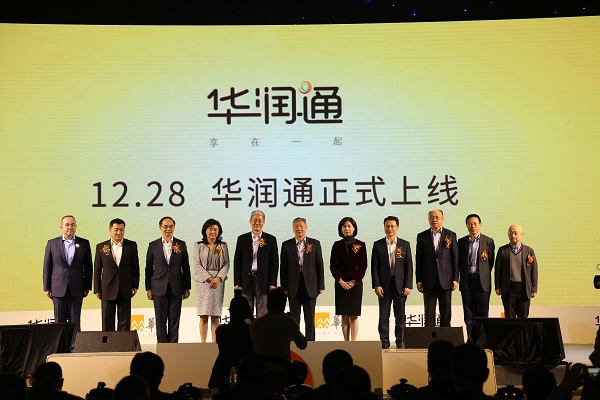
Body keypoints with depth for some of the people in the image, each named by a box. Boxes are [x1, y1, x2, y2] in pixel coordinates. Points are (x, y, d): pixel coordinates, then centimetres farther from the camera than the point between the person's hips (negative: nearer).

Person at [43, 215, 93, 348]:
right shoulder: (52, 243, 5)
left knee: (75, 320, 2)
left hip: (76, 288, 0)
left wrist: (87, 287, 3)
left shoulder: (84, 243, 6)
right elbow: (47, 266, 5)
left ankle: (75, 347, 6)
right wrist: (47, 287, 1)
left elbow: (88, 267, 7)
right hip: (58, 287, 0)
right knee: (59, 320, 4)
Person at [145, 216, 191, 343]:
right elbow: (148, 268, 7)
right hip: (159, 288, 0)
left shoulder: (181, 245, 6)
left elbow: (186, 267, 8)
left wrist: (187, 288, 5)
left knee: (174, 321, 3)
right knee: (160, 320, 3)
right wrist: (148, 289, 3)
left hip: (176, 288, 0)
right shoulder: (153, 246, 5)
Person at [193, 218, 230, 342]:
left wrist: (218, 278, -10)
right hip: (203, 281, -1)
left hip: (218, 282, 1)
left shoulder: (223, 246, 11)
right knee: (203, 315, -4)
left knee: (216, 316, -1)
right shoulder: (198, 245, 6)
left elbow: (226, 264, 6)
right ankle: (203, 343, -2)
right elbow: (197, 265, -1)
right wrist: (209, 279, -12)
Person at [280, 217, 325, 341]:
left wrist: (321, 285, -1)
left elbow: (319, 266, 4)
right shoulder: (286, 245, 6)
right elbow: (283, 267, 5)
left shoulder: (315, 244, 5)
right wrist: (284, 287, 0)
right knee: (294, 319, 6)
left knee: (310, 319, 3)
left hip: (310, 286, 0)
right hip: (293, 287, 1)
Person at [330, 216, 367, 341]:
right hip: (341, 284, 1)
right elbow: (332, 265, 4)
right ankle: (346, 342, 7)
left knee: (354, 315, -3)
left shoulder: (360, 245, 2)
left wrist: (354, 281, -9)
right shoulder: (337, 245, 6)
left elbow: (363, 266, 1)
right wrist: (340, 281, -8)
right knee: (344, 316, 3)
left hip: (356, 283, -1)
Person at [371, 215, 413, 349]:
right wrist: (376, 285, -7)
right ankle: (384, 342, 8)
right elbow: (374, 267, 2)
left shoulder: (405, 245, 5)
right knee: (384, 315, 2)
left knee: (400, 316, 4)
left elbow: (409, 267, 3)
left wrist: (408, 286, -5)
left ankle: (400, 342, 12)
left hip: (400, 284, 0)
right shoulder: (378, 245, 4)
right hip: (384, 285, 0)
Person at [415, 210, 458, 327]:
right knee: (429, 314, 2)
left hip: (445, 280, 0)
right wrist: (419, 280, 0)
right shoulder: (422, 236, 6)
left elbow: (455, 259, 4)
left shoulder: (451, 235, 5)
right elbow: (418, 260, 5)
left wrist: (455, 279, -2)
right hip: (429, 281, 0)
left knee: (446, 314, 4)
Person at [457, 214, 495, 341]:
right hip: (466, 282, 2)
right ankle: (471, 340, 10)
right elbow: (458, 262, 10)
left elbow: (491, 262, 6)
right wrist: (456, 279, 2)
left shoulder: (488, 241, 3)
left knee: (482, 314, 0)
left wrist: (483, 274, 2)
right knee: (468, 315, 4)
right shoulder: (461, 241, 9)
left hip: (482, 282, -2)